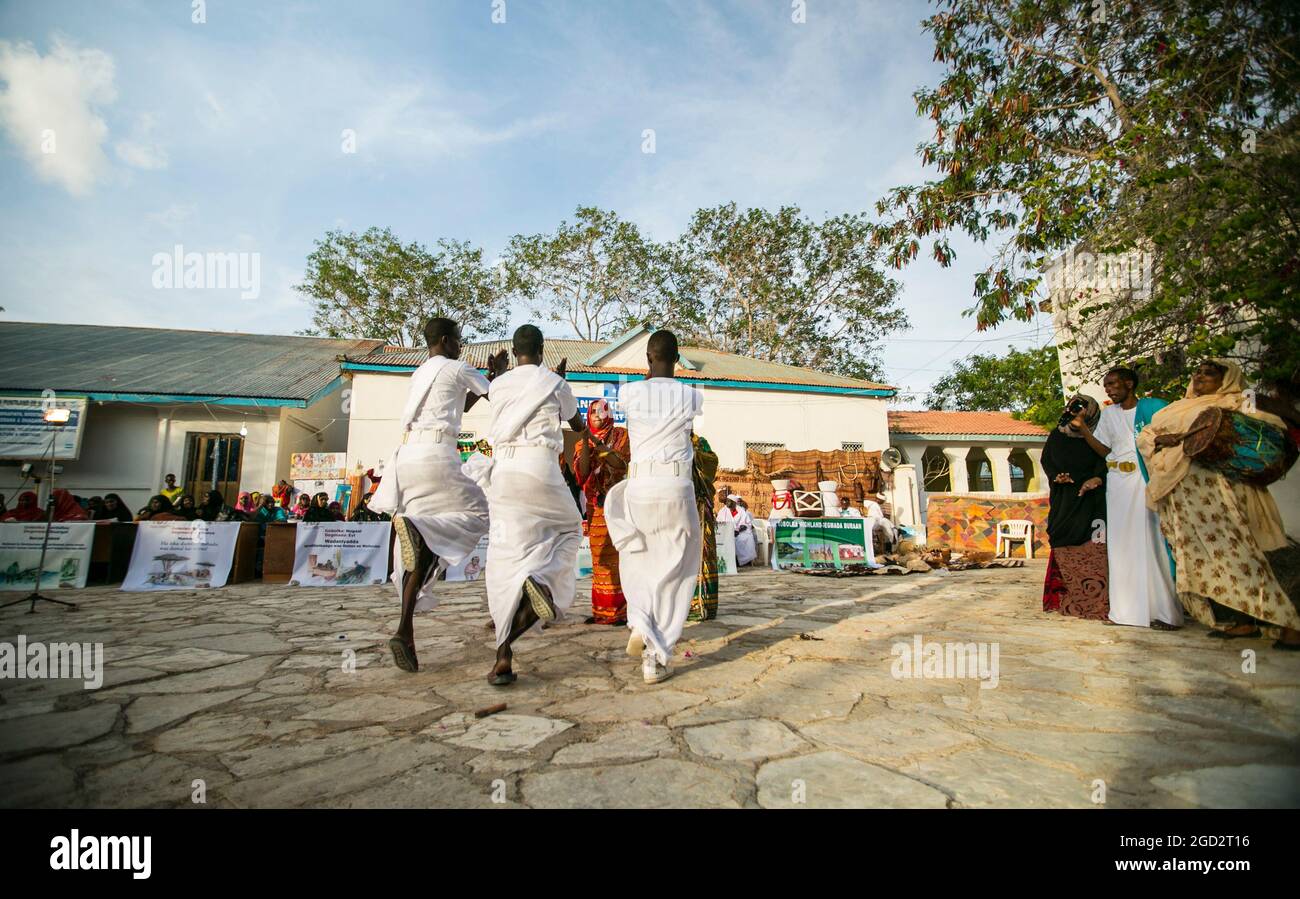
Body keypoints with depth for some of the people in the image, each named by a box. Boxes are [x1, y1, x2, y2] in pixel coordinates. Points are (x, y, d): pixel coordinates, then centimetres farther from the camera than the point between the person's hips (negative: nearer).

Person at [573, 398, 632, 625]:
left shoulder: (621, 435, 6)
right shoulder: (582, 442, 14)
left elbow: (622, 463, -10)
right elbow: (581, 473, -1)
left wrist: (599, 445, -16)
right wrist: (586, 444, -10)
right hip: (595, 505, 3)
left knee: (619, 554, -7)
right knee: (599, 557, 4)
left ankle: (622, 610, -3)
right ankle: (601, 609, 10)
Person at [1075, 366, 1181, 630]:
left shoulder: (1152, 407, 5)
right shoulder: (1108, 413, 15)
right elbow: (1104, 450, 10)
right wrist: (1082, 427, 2)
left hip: (1148, 479, -3)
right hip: (1118, 482, 4)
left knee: (1152, 541, -7)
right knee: (1122, 543, 2)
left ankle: (1163, 610, -1)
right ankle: (1129, 607, 8)